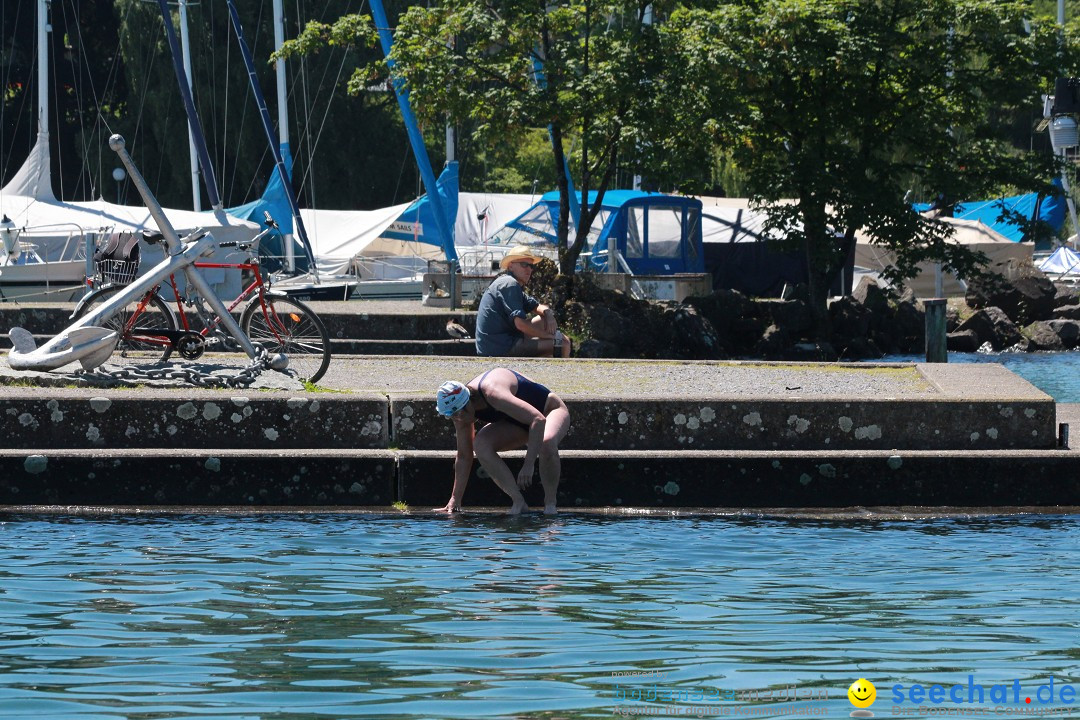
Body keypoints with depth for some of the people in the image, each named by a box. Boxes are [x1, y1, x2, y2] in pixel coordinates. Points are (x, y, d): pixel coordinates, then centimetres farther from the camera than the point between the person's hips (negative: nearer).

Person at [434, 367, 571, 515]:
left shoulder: (493, 393, -39)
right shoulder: (460, 410, -15)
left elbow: (538, 420, -44)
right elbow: (463, 456, -4)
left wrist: (529, 465, -48)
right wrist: (455, 500, -6)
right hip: (518, 425, 7)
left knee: (546, 443, -41)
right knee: (481, 445, -22)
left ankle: (550, 503, -21)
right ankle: (518, 502, -17)